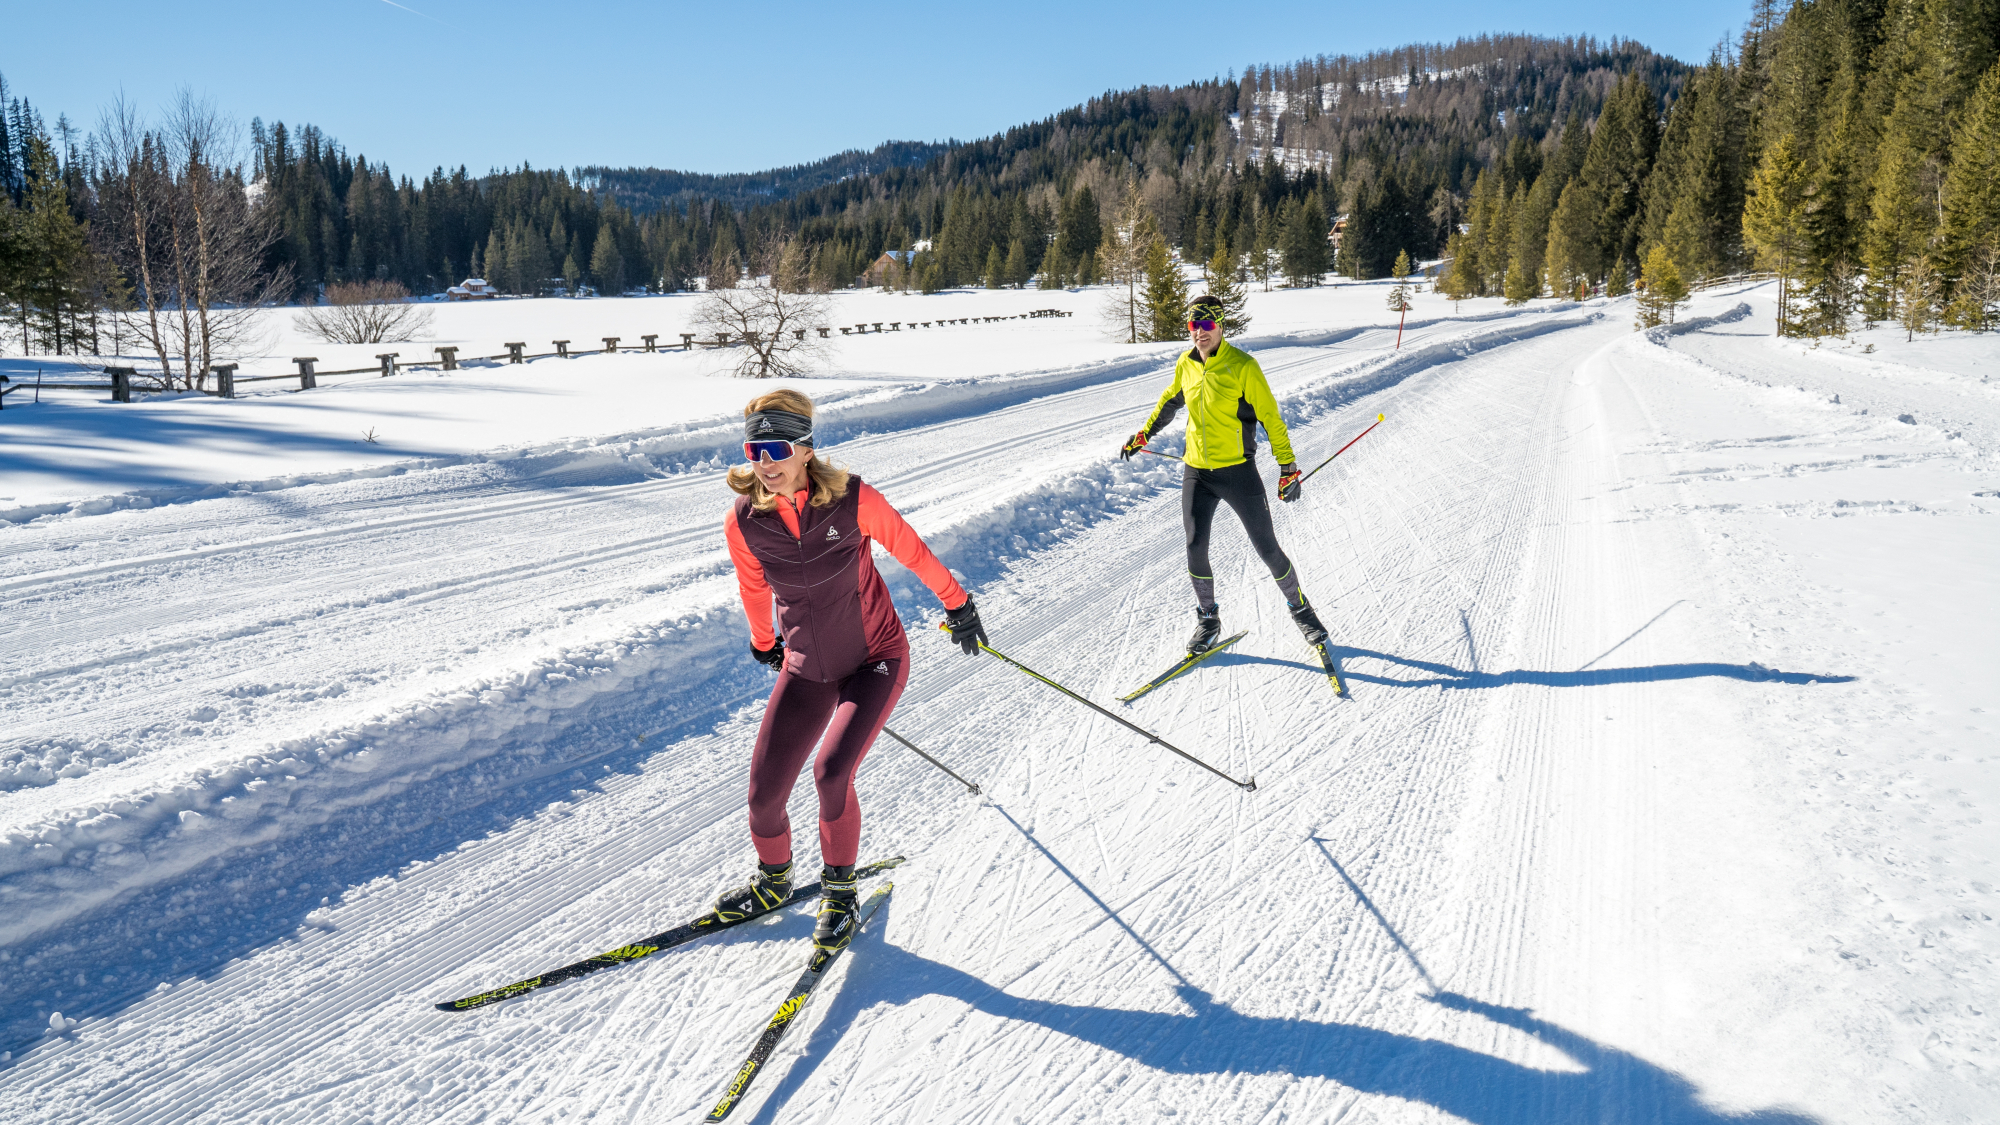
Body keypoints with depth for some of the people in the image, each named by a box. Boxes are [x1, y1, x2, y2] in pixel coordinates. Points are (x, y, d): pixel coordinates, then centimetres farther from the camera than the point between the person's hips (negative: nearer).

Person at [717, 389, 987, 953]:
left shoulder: (852, 500, -20)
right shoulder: (743, 521, -11)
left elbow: (911, 550, -4)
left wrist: (957, 604, 6)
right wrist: (764, 643, 25)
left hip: (876, 659, -3)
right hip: (806, 669, 3)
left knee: (831, 772, -22)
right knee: (764, 791, -3)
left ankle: (840, 890, 5)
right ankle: (774, 881, 31)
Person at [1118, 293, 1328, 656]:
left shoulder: (1242, 365, -12)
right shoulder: (1186, 364, 3)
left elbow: (1271, 417, -9)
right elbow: (1170, 400, 24)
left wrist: (1288, 468, -10)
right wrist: (1143, 434, 31)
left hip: (1238, 472, -4)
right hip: (1196, 473, 4)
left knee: (1267, 549, 2)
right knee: (1195, 550, -1)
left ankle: (1299, 607, 24)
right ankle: (1208, 619, 19)